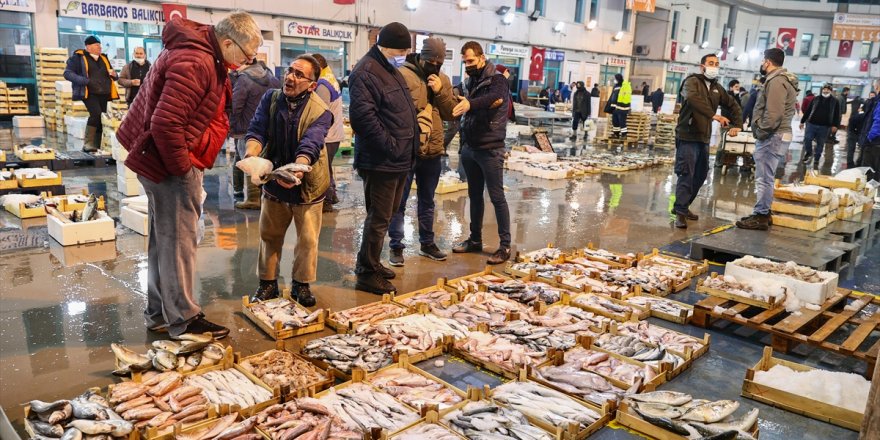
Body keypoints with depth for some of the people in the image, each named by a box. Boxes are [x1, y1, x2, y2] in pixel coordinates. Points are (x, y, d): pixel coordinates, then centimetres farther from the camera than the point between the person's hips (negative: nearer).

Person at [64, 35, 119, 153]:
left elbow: (110, 75, 28)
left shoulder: (103, 58, 18)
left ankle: (96, 147, 12)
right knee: (96, 113, -25)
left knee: (101, 118, 5)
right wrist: (84, 80, -21)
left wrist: (113, 74, 2)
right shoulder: (78, 57, -1)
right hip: (89, 93, -6)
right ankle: (87, 144, -18)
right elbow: (67, 73, -6)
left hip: (103, 94, 6)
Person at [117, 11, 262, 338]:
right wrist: (182, 168, -18)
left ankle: (159, 313, 28)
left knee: (164, 238, 16)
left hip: (170, 158, 11)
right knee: (178, 240, -1)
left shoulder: (205, 56, 10)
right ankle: (183, 320, 11)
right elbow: (165, 124, -29)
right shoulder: (195, 64, -24)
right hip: (170, 162, -11)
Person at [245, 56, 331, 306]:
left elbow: (309, 145, -31)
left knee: (308, 239, 6)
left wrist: (297, 169, -50)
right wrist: (252, 152, -37)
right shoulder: (270, 99, -4)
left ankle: (301, 284, 25)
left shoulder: (320, 112, -17)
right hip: (273, 182, 3)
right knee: (269, 236, 13)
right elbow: (257, 130, -14)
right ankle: (268, 283, 29)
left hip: (307, 185, -3)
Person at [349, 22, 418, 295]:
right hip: (381, 161, -10)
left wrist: (407, 150, 14)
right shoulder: (366, 73, -14)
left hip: (399, 160, 10)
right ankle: (367, 274, 10)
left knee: (385, 215, 18)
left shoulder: (392, 70, 18)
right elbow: (364, 116, -25)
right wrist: (390, 146, -21)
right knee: (379, 218, -3)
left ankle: (371, 263, 32)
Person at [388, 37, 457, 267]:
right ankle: (396, 247, 13)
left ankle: (427, 243, 29)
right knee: (399, 201, 3)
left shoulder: (443, 79, 11)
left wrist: (440, 92, -7)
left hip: (433, 152, 6)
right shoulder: (402, 74, -8)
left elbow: (451, 113, 7)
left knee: (427, 201, 17)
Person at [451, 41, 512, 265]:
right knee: (474, 195, 13)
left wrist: (470, 103, -49)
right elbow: (466, 111, 14)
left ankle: (505, 246, 3)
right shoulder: (472, 81, 13)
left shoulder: (497, 80, -10)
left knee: (497, 197, -3)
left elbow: (494, 96, -32)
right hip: (469, 147, 7)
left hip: (490, 149, -7)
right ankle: (475, 240, 24)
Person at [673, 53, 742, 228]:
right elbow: (693, 99, -28)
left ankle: (682, 206, 24)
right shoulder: (692, 81, -7)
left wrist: (737, 124, 7)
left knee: (700, 175, 12)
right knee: (686, 174, -11)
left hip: (704, 137, 8)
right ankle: (680, 212, -9)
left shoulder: (716, 88, 15)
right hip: (687, 136, -8)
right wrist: (714, 115, -36)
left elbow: (733, 104, 23)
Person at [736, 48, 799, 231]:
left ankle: (760, 216, -4)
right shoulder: (779, 79, 18)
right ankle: (763, 212, 24)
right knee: (765, 177, 16)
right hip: (775, 136, 11)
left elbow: (773, 114, -24)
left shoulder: (777, 80, -15)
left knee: (764, 178, -7)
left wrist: (761, 132, -15)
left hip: (772, 137, -11)